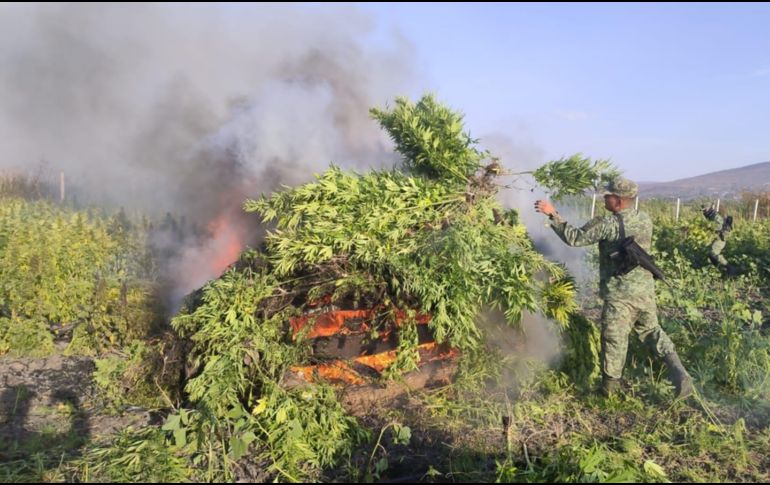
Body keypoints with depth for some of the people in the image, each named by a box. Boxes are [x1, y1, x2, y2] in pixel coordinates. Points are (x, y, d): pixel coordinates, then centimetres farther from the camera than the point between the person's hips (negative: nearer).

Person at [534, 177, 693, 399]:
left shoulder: (607, 224, -17)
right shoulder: (646, 219, 3)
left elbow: (575, 237, -18)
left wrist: (553, 214, -14)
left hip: (620, 295, -6)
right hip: (646, 291, 6)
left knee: (614, 340, 7)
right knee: (652, 331, 22)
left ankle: (609, 388, 20)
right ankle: (679, 374, 11)